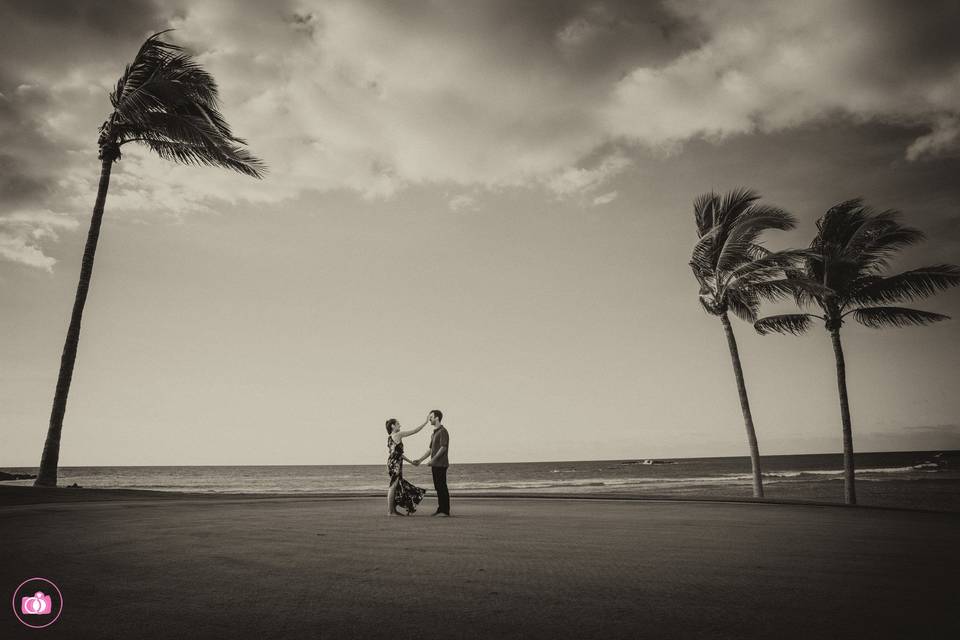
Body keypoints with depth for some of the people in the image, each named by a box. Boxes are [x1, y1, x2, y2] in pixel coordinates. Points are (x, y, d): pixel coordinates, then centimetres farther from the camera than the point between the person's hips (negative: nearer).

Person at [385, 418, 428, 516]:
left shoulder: (390, 437, 16)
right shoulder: (398, 435, -11)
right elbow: (415, 431, -9)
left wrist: (410, 461, 25)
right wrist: (425, 422, -1)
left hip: (392, 463, 9)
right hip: (395, 464, -9)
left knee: (397, 487, 12)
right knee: (393, 486, -4)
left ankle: (393, 510, 16)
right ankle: (390, 511, 0)